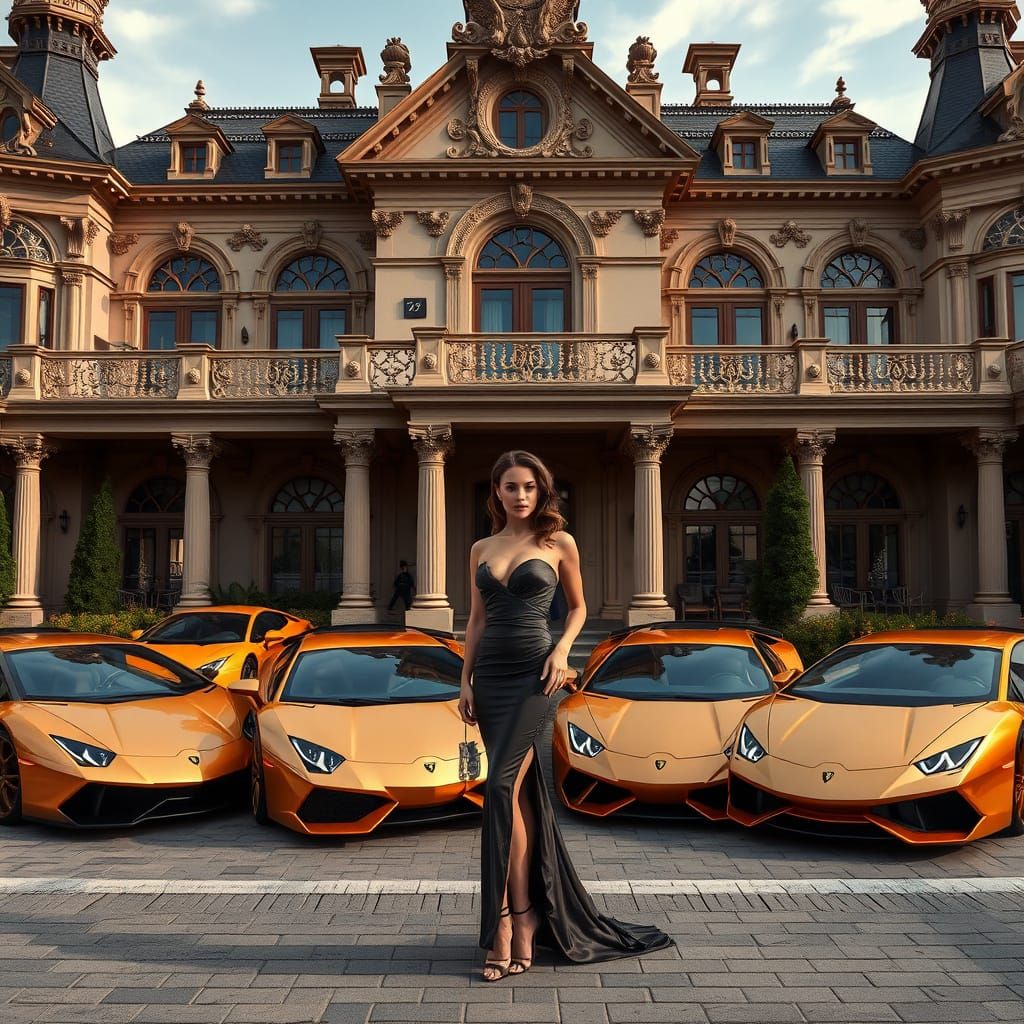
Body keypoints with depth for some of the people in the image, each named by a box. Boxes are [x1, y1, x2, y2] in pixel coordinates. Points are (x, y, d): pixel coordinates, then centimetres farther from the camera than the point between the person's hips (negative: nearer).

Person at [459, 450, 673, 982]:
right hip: (490, 675, 4)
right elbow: (476, 620, 15)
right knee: (523, 791, 8)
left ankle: (505, 921, -5)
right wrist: (466, 681, 8)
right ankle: (529, 916, 16)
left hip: (533, 675, -4)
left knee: (502, 786, -13)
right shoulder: (481, 549, 13)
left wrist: (562, 649, -6)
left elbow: (577, 606, 11)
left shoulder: (558, 543, 3)